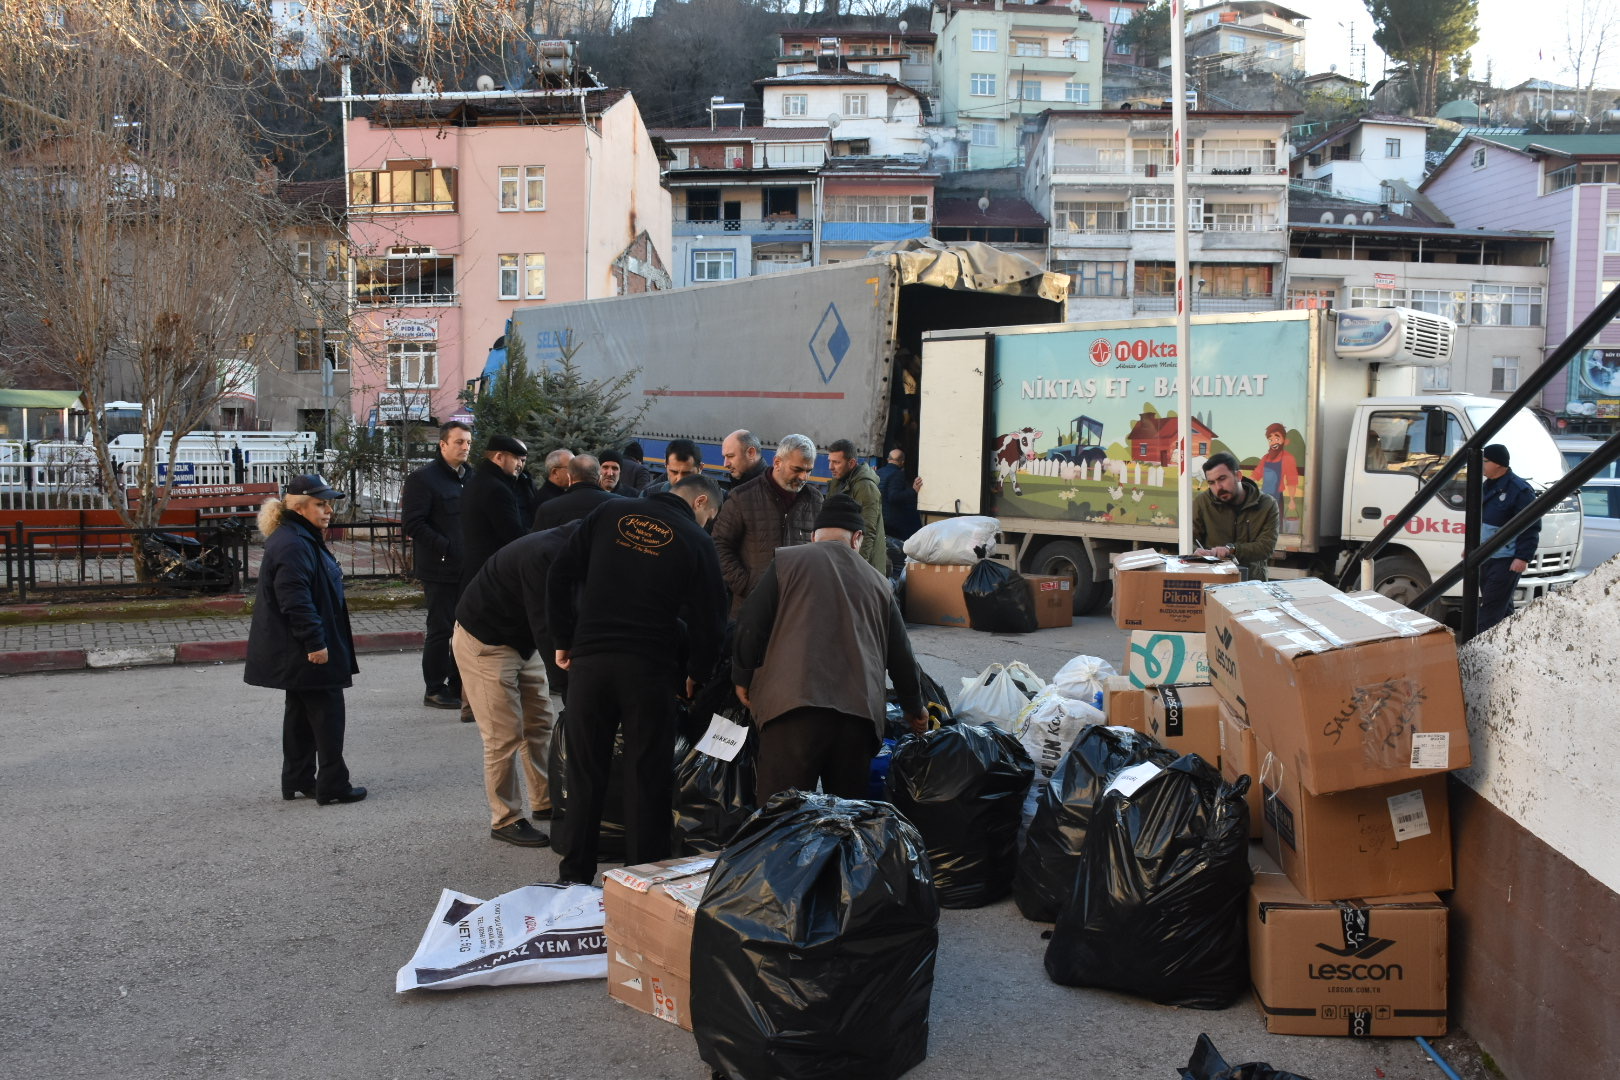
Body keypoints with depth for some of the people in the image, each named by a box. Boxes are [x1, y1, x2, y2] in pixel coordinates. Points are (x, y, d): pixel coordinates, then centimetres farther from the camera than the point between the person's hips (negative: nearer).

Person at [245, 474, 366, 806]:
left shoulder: (303, 539, 15)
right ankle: (332, 787, 2)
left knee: (301, 713, 16)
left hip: (298, 654, 11)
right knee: (328, 714, -4)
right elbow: (296, 601, -26)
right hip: (308, 653, -11)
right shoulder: (292, 545, -20)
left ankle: (298, 781, 25)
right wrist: (315, 642, -24)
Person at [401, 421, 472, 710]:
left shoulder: (471, 477, 15)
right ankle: (434, 689, 11)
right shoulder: (422, 478, -7)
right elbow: (412, 524, -13)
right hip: (440, 568, -7)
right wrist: (446, 548, -19)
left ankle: (459, 686, 21)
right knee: (440, 629, -1)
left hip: (468, 567, 7)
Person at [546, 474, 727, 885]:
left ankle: (575, 874, 23)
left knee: (585, 773, 13)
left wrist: (564, 640, 12)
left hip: (589, 661, 3)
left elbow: (560, 576, 7)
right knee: (647, 778, 7)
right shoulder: (697, 541, 2)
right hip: (649, 667, -3)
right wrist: (697, 675, 17)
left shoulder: (610, 513, 9)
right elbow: (708, 619, 2)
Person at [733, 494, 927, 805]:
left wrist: (742, 677, 21)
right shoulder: (878, 582, 19)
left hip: (794, 706, -3)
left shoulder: (787, 561, 9)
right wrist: (914, 709, 38)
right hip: (860, 712, 3)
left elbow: (751, 624, 5)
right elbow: (901, 655, 23)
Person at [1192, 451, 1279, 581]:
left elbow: (1266, 547, -6)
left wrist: (1232, 549, -22)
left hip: (1252, 579, 0)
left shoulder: (1267, 505, 3)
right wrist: (1196, 552, -20)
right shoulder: (1202, 502, 3)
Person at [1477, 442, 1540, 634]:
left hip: (1506, 560, -9)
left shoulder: (1520, 490, -14)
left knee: (1491, 607, -10)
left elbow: (1532, 526, -16)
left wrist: (1523, 557, -21)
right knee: (1502, 606, 15)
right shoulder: (1487, 487, 14)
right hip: (1485, 557, 9)